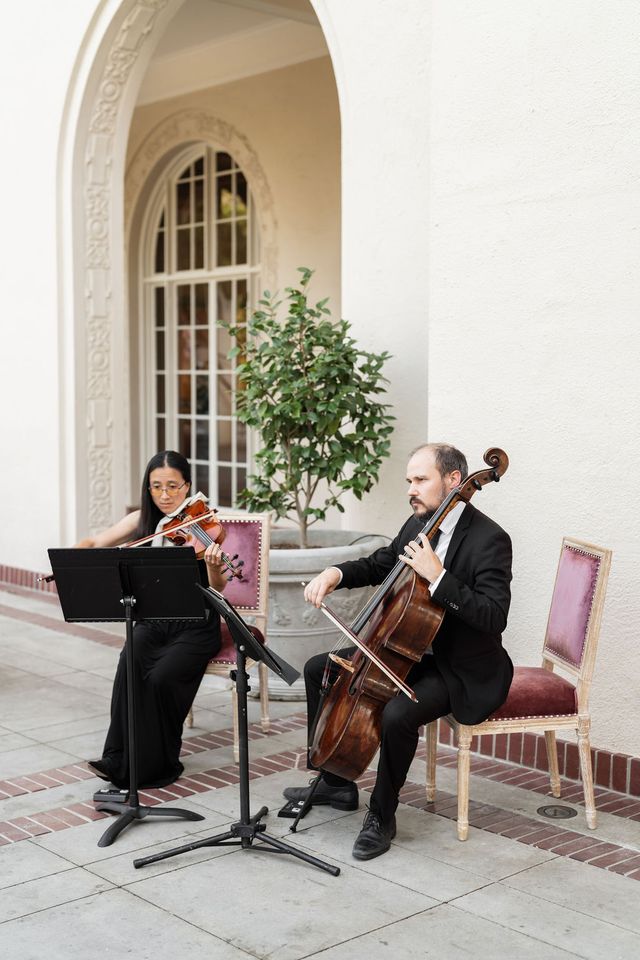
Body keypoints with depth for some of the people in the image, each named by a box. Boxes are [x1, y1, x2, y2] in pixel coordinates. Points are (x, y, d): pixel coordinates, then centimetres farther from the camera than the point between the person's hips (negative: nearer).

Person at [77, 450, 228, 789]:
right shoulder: (142, 521, 4)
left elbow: (218, 587, -17)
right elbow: (93, 543, 8)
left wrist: (213, 565, -40)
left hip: (195, 625, -3)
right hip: (152, 622, 3)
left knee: (161, 677, -28)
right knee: (129, 666, -27)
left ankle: (158, 763, -8)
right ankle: (122, 758, -17)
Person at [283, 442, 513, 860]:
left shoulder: (489, 539, -21)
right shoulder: (420, 524, 3)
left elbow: (494, 617, -31)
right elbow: (378, 565, 18)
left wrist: (437, 576, -35)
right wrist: (336, 573, -2)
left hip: (466, 671, -9)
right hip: (413, 651, 9)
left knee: (397, 714, -34)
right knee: (320, 670, 9)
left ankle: (383, 815, -7)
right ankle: (336, 783, 20)